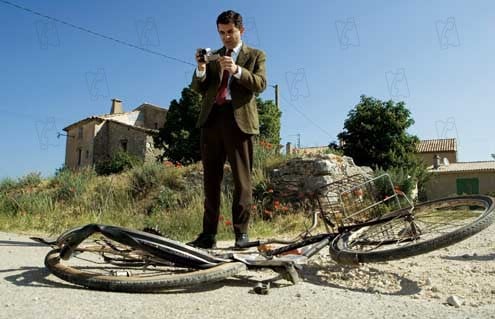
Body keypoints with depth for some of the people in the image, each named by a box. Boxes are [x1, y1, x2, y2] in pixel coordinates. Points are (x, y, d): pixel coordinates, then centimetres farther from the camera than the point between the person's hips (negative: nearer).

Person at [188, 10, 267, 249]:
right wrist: (201, 69, -6)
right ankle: (209, 234, 6)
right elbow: (197, 89, 13)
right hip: (211, 119, 4)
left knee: (241, 179, -4)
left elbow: (260, 85, -3)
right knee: (211, 179, 2)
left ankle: (241, 232, 3)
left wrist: (237, 70, -17)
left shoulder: (256, 55, 13)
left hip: (239, 119, -3)